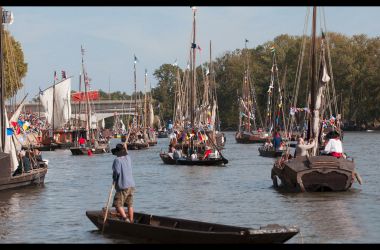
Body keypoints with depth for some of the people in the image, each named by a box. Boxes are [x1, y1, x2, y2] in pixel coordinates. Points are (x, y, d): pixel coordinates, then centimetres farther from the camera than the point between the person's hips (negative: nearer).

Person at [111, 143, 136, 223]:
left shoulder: (117, 160, -14)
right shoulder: (128, 158, 7)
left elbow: (117, 171, -23)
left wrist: (114, 178, -2)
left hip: (123, 186, -7)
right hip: (131, 185, 7)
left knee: (118, 204, -7)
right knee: (130, 205, 13)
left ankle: (125, 218, -24)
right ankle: (131, 221, 15)